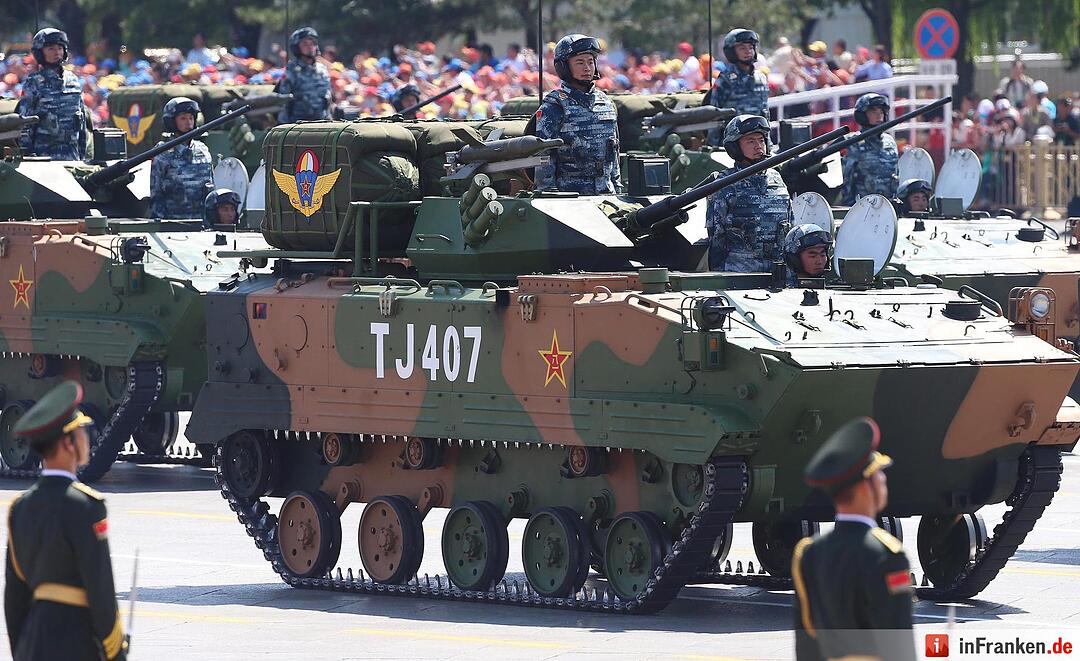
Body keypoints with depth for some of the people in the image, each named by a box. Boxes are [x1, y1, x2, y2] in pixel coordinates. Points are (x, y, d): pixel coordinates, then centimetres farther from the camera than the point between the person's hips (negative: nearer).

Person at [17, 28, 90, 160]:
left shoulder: (72, 80, 13)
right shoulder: (34, 83, -2)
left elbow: (83, 117, 19)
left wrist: (82, 151, 17)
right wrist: (27, 152, -9)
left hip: (71, 150, 5)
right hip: (44, 151, -5)